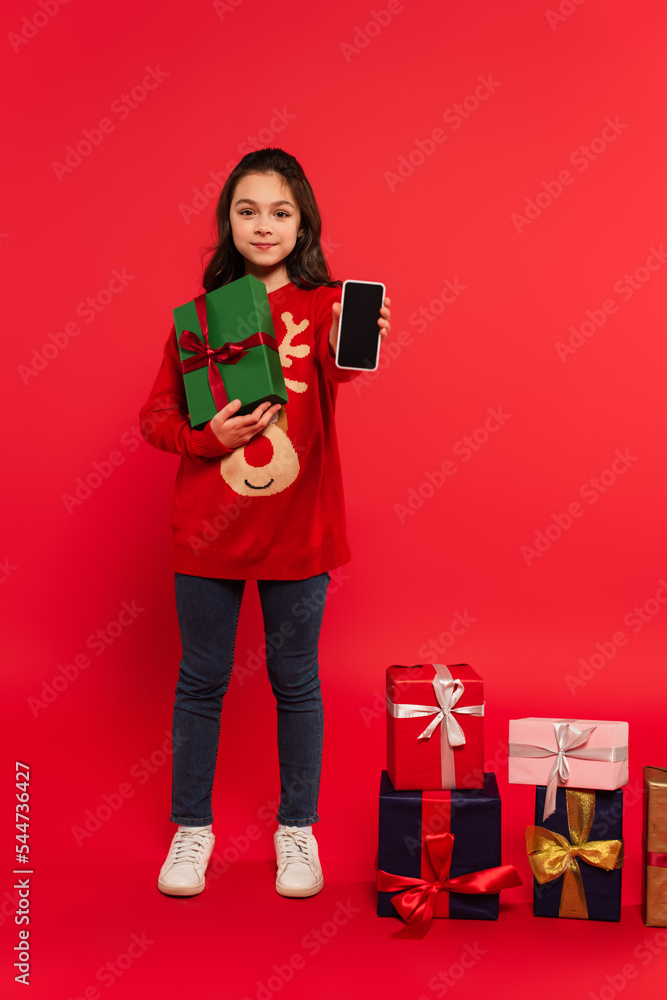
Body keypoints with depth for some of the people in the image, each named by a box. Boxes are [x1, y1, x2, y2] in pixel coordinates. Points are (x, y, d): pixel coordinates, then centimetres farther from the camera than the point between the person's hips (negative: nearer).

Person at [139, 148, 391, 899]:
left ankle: (297, 829, 29)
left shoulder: (326, 304, -2)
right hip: (206, 528, 2)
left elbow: (331, 386, -24)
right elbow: (156, 416, 5)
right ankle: (192, 828, 29)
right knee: (200, 681, 12)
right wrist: (206, 436, -14)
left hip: (295, 530, -1)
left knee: (295, 682, 11)